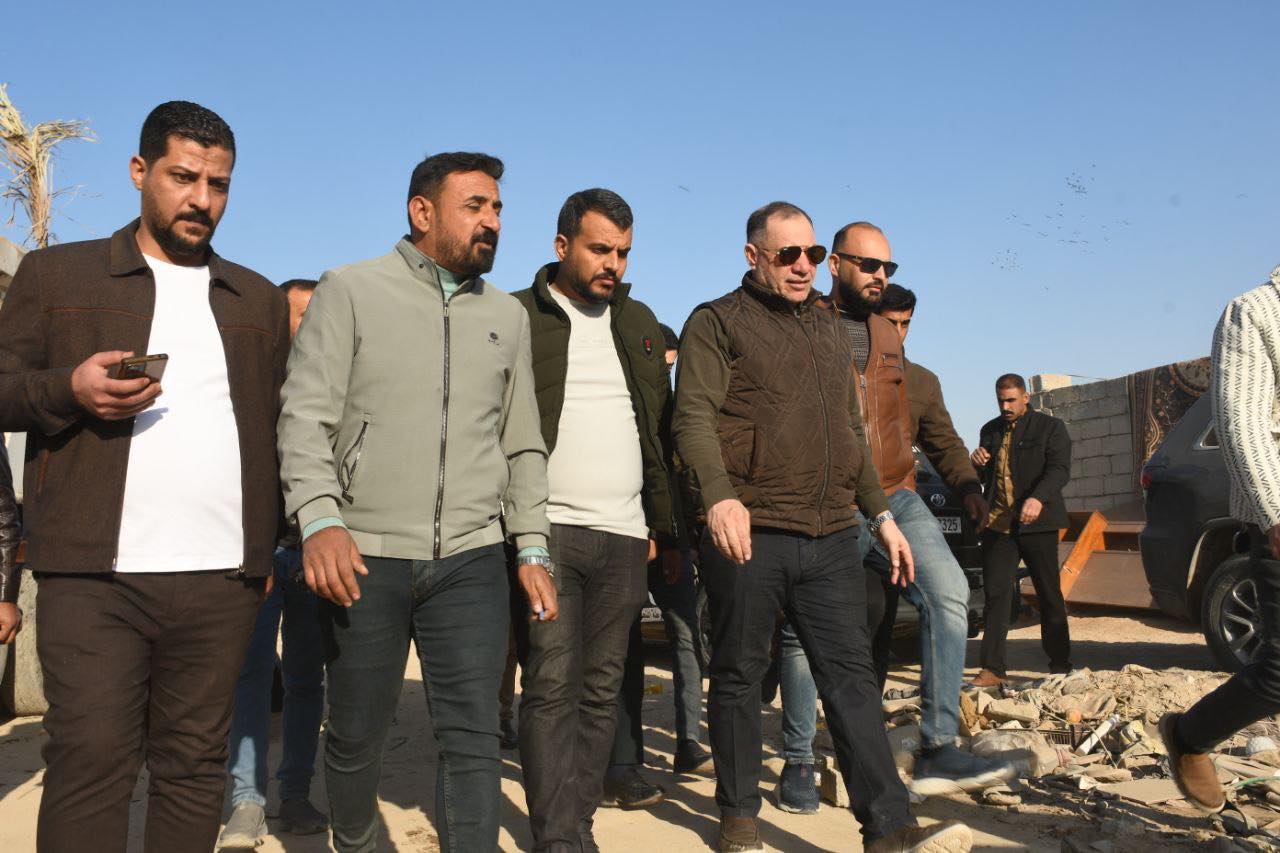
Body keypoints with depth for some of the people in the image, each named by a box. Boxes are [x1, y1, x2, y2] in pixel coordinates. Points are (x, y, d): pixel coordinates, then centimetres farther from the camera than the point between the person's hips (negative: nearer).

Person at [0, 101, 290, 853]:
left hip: (224, 580, 2)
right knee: (91, 762, -3)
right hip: (93, 577, -2)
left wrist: (281, 545, 9)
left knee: (195, 764, 6)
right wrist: (69, 389, -14)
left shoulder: (259, 300, 17)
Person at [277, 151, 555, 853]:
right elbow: (305, 414, -5)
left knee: (473, 736, -2)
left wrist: (533, 550, 10)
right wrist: (320, 520, -19)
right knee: (356, 734, 11)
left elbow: (523, 446, 17)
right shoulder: (352, 291, 2)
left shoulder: (507, 316, 14)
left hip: (471, 562, 3)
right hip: (364, 559, -2)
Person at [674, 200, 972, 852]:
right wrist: (719, 494, -28)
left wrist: (881, 514, 21)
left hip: (832, 536, 5)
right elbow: (694, 418, -11)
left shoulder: (830, 329, 22)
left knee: (851, 675, 2)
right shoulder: (717, 323, 1)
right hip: (749, 534, -5)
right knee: (739, 676, 6)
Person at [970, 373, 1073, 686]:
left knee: (1049, 595, 5)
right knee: (996, 594, -2)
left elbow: (1059, 469, -12)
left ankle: (1060, 665, 17)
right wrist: (978, 464, -2)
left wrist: (1038, 498, -30)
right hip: (997, 524, 4)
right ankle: (992, 669, -1)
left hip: (1037, 523, -3)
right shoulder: (990, 431, 17)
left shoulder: (1050, 427, 1)